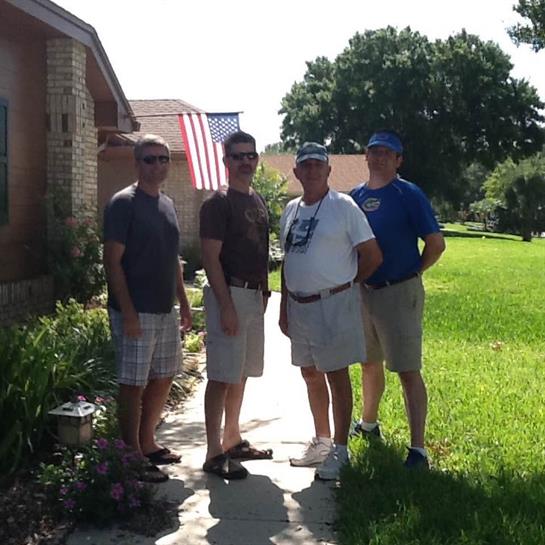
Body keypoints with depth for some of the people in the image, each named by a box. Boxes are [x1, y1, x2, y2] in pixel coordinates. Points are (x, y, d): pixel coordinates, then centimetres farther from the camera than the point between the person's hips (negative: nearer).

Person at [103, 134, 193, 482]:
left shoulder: (167, 204, 14)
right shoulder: (124, 203, -10)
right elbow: (113, 261, -14)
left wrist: (184, 303, 17)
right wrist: (127, 312, -19)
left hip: (166, 310, 8)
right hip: (136, 313, -8)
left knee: (163, 379, 15)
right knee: (134, 385, -1)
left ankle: (148, 442, 30)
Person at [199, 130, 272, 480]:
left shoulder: (259, 202, 16)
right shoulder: (218, 203, -9)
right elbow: (211, 258, -14)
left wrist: (264, 293, 16)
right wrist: (226, 306, -19)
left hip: (254, 295, 8)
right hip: (230, 294, -8)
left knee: (241, 373, 15)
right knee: (222, 375, -6)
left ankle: (233, 440, 26)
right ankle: (214, 453, -1)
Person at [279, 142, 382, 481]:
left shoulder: (344, 206, -8)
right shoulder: (291, 210, 11)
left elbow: (373, 255, -8)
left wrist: (344, 285, 2)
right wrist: (284, 307, 13)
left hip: (333, 304, -7)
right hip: (298, 306, 7)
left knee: (337, 376, 1)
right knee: (311, 375, 15)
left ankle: (340, 450, 11)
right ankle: (321, 441, 31)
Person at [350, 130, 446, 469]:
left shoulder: (409, 195, -9)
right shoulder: (356, 196, 8)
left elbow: (436, 243, -10)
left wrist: (412, 273, -4)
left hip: (399, 292, -6)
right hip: (362, 291, 6)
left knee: (408, 371, -6)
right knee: (369, 362, 21)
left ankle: (418, 450, -2)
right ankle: (369, 424, 41)